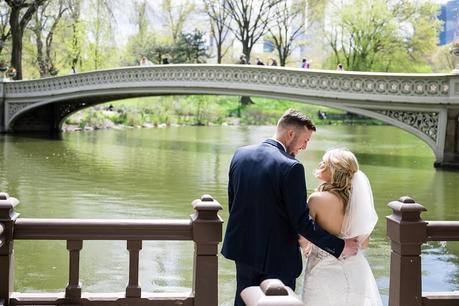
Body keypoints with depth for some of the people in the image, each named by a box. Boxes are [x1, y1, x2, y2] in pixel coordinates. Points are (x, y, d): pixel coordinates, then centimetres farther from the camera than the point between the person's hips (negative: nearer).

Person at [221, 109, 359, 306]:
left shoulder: (240, 154, -1)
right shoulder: (291, 167, -22)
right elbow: (301, 222, -21)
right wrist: (341, 246, -14)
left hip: (242, 249, 6)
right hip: (277, 257, -6)